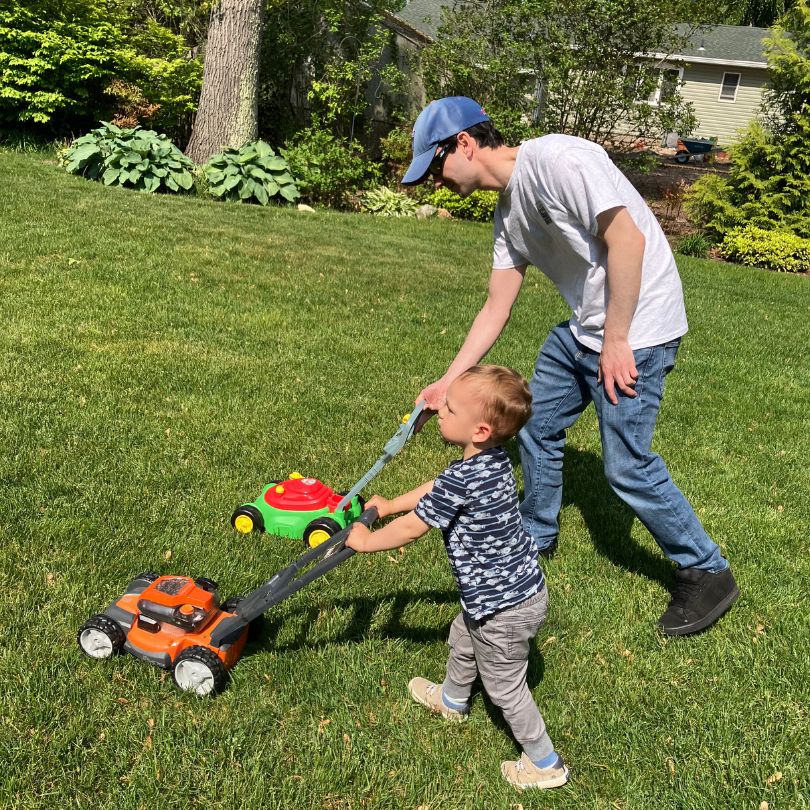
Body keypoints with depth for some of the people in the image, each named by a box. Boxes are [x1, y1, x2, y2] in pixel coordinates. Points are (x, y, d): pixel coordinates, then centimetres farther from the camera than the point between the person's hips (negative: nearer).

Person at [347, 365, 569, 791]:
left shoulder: (462, 480, -32)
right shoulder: (493, 459, -5)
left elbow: (410, 528, -20)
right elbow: (436, 488, 13)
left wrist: (366, 541, -3)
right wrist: (391, 504, 21)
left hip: (504, 608, -10)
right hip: (519, 586, 10)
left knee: (505, 687, 12)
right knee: (462, 640, 32)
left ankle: (545, 764, 31)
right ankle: (452, 700, 59)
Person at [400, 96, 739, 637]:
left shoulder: (555, 159, -20)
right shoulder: (508, 211, 9)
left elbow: (627, 236, -25)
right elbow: (496, 308, 10)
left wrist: (615, 340, -21)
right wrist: (449, 382, 8)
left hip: (637, 328, -9)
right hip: (584, 327, 9)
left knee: (627, 466, -5)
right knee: (535, 422, 17)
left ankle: (708, 575, 16)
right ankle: (537, 533, 39)